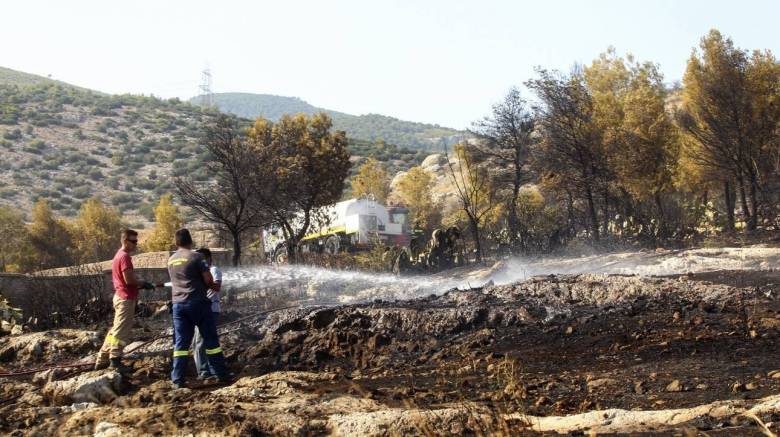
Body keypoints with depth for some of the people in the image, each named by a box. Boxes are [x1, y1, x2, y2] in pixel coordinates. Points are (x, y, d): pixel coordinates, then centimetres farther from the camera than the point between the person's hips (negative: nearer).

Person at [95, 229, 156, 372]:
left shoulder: (119, 255, 16)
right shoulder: (125, 256, -16)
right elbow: (129, 279, -22)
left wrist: (140, 283, 11)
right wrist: (143, 283, -8)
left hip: (121, 296, 10)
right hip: (126, 298, -10)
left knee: (116, 329, 16)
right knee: (122, 331, -4)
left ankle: (102, 360, 20)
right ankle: (115, 360, 0)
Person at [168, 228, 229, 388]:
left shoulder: (171, 260, 11)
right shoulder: (196, 257, -8)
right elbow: (209, 280, -10)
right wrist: (206, 286, 11)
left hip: (178, 304, 5)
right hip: (198, 302, -5)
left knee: (181, 343, 5)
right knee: (210, 339, 3)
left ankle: (177, 380, 1)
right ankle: (221, 375, 8)